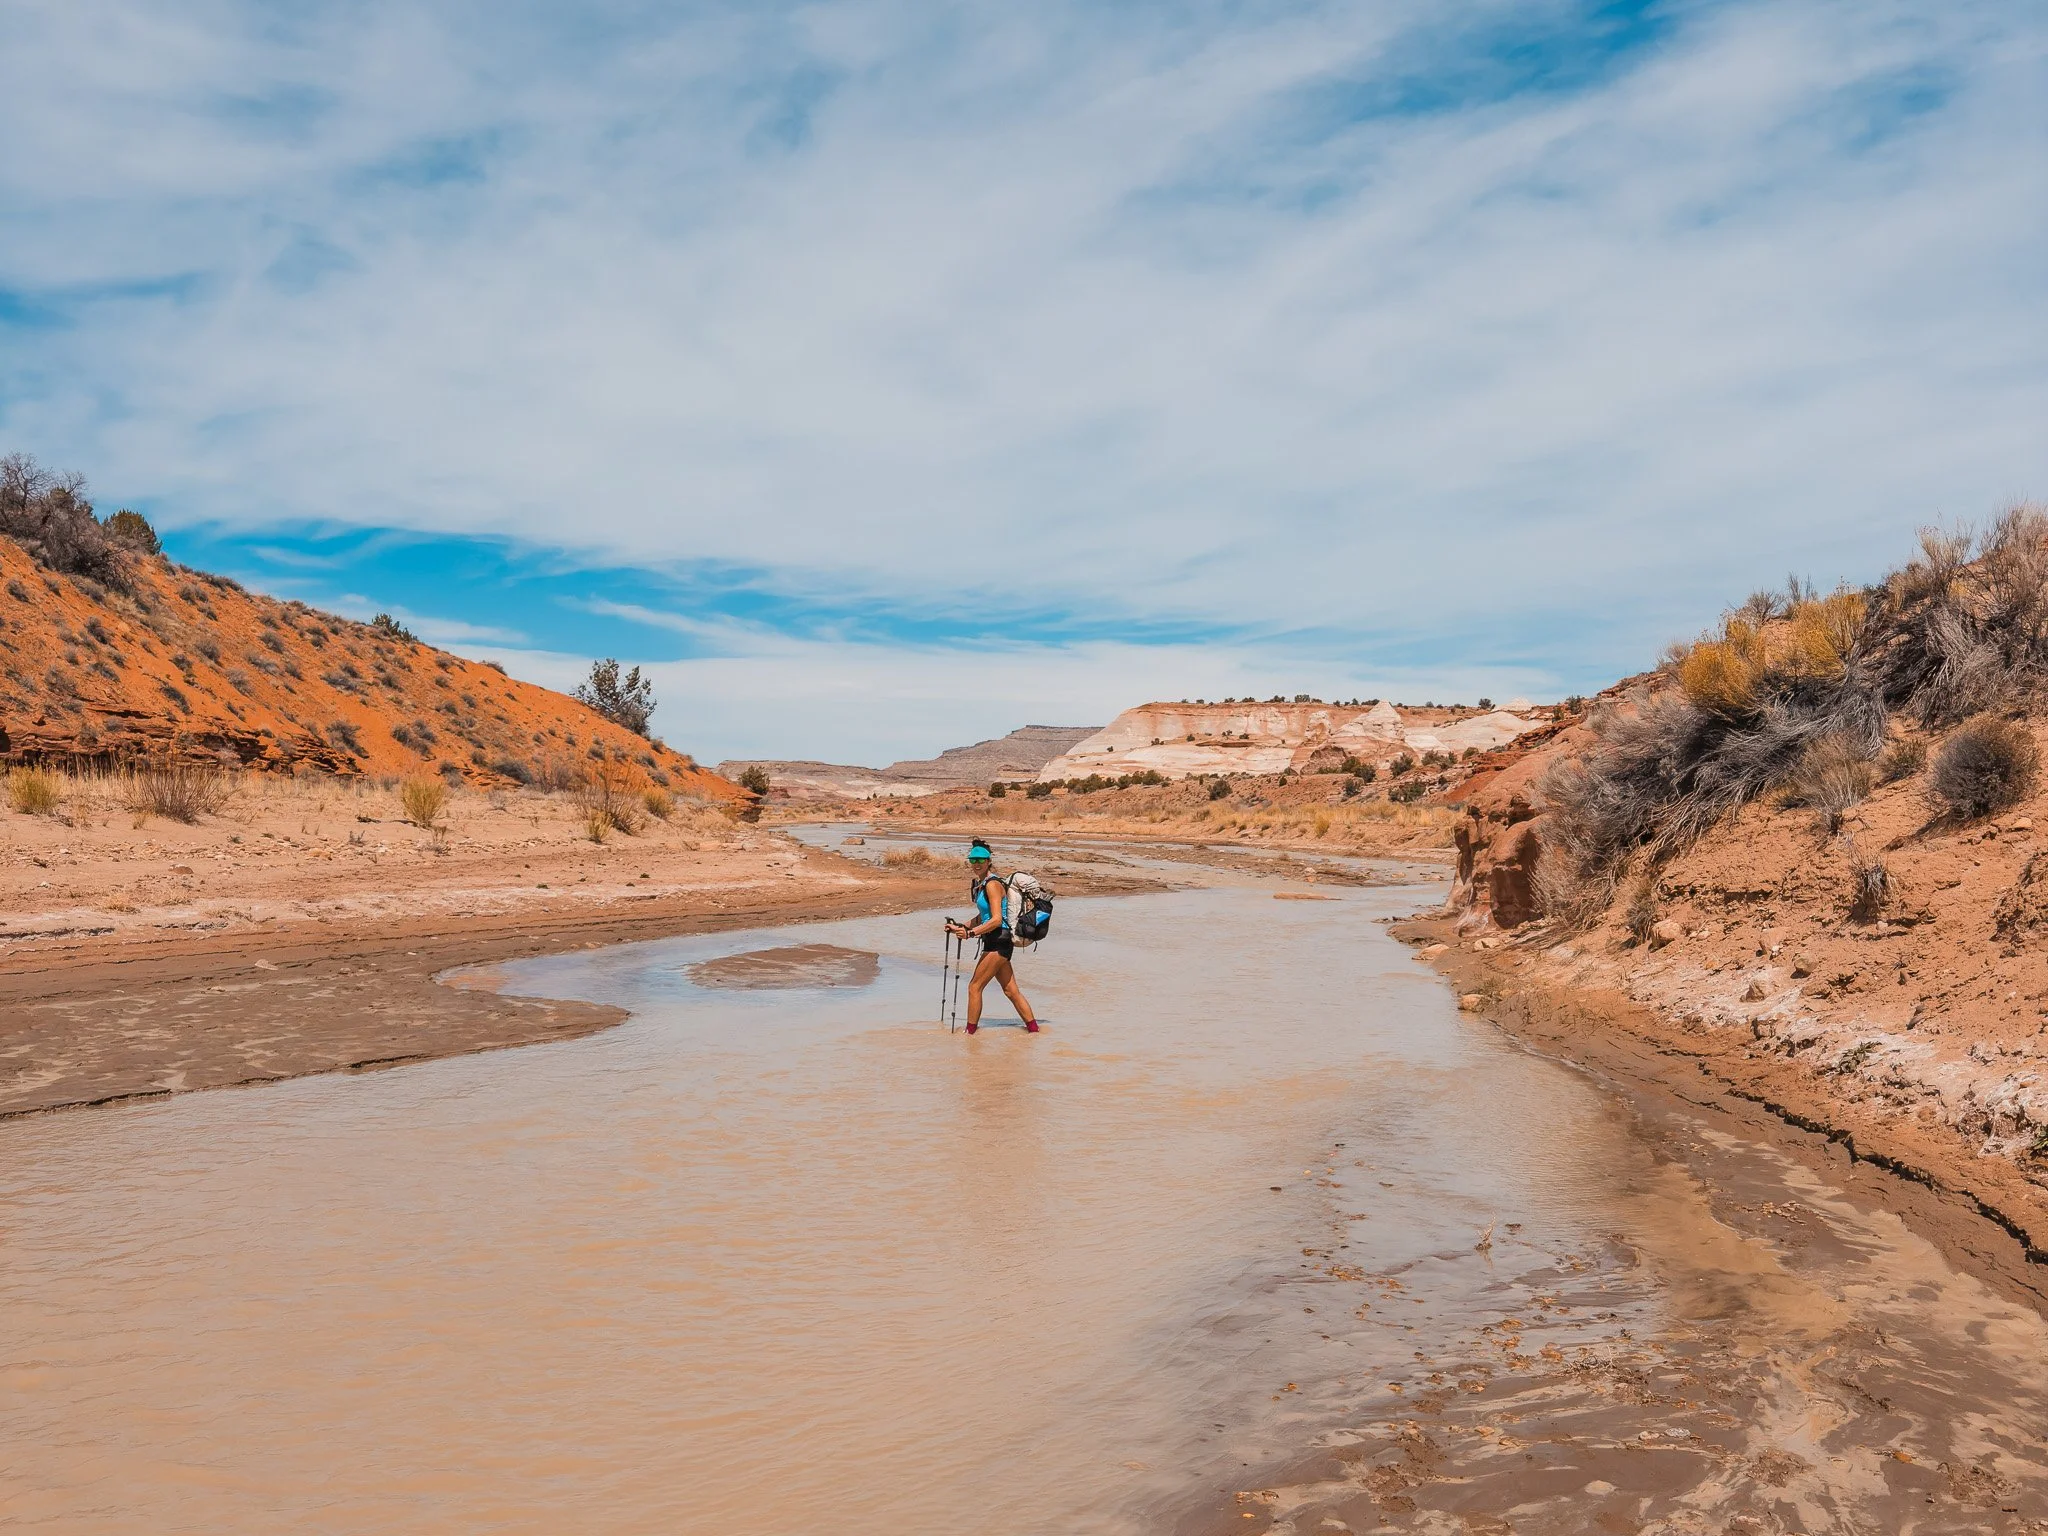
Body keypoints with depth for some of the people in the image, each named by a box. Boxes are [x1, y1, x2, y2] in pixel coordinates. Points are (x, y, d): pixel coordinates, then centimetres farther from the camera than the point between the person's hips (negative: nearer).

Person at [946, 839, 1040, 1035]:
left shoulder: (992, 884, -14)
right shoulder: (980, 884, 14)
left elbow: (996, 920, -21)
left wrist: (971, 933, -25)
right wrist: (960, 927, 20)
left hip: (998, 942, -10)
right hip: (995, 943, 10)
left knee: (974, 987, -3)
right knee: (1011, 990, 13)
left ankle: (970, 1033, 5)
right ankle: (1034, 1030, 18)